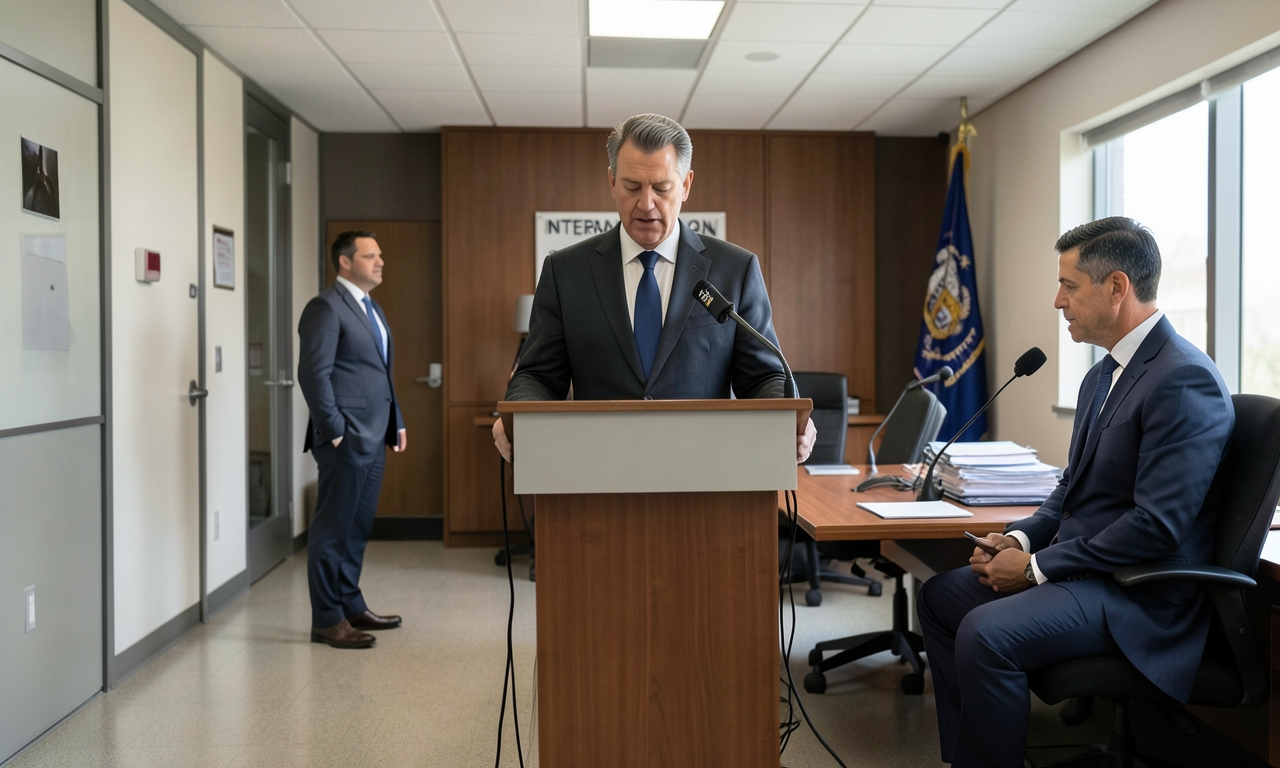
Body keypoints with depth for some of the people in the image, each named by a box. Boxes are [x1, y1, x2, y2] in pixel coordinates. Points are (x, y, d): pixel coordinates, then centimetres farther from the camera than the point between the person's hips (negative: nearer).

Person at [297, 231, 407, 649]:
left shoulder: (371, 308, 19)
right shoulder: (326, 308, -10)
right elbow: (314, 374, -16)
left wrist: (397, 423, 16)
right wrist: (335, 432, -18)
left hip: (374, 438, 9)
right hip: (346, 440, -9)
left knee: (358, 527, 15)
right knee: (333, 529, -1)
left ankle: (351, 606, 26)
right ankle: (327, 619, 8)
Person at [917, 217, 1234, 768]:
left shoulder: (1184, 380, -20)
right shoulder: (1104, 375, 12)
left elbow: (1157, 526, -25)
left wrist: (1037, 567, -18)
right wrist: (1020, 539, 1)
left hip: (1139, 594, -10)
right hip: (1081, 564, 10)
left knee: (985, 634, -28)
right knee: (940, 595, 9)